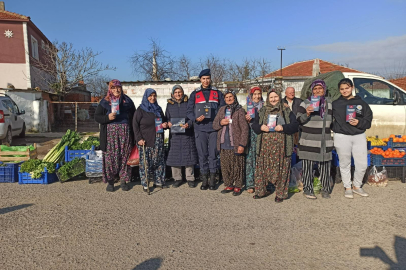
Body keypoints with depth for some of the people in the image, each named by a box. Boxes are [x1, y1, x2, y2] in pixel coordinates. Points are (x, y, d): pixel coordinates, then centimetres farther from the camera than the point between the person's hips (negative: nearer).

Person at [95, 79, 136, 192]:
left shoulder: (127, 101, 12)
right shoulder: (105, 102, 8)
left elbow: (133, 117, 15)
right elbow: (96, 117, 6)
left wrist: (133, 134, 7)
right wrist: (107, 117, -14)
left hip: (125, 132, 1)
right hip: (110, 132, -1)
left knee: (124, 156, 2)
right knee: (110, 156, -3)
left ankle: (123, 180, 13)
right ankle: (110, 181, 8)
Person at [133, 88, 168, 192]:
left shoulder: (158, 109, 16)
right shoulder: (141, 109, 0)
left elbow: (164, 120, 27)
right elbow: (135, 125, -4)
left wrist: (165, 125, 2)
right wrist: (139, 138, -13)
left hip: (158, 140, 5)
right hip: (145, 141, -5)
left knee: (159, 160, 7)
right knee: (145, 162, -4)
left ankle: (158, 181, 18)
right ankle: (145, 184, 5)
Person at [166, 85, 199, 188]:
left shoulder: (188, 103, 5)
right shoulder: (169, 104, 12)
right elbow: (167, 118, 15)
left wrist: (188, 124, -17)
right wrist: (168, 123, -8)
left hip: (187, 134, -2)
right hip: (174, 134, 2)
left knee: (188, 155, 0)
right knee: (174, 156, 2)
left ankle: (190, 178, 11)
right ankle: (177, 178, 14)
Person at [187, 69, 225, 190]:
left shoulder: (217, 93, 13)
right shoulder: (194, 94, 12)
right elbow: (189, 111, 8)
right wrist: (196, 118, -12)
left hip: (214, 128, 0)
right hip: (200, 129, 0)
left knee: (213, 154, 2)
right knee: (202, 154, 3)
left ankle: (212, 179, 11)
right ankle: (204, 179, 12)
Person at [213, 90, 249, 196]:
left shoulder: (240, 110, -3)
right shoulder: (222, 110, 14)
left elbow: (244, 129, -7)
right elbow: (214, 125, 17)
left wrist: (242, 144, -14)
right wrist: (220, 123, -7)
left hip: (235, 144, -5)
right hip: (223, 144, 5)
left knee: (237, 166, 2)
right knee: (225, 166, 9)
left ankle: (238, 186, 15)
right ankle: (228, 185, 23)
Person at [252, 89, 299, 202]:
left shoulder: (287, 111, 9)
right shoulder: (262, 111, 15)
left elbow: (295, 125, 2)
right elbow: (254, 125, 13)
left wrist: (283, 127, -15)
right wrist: (261, 127, -9)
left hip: (281, 145, -2)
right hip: (265, 145, 2)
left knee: (281, 169, 0)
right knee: (262, 168, 5)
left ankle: (280, 193, 12)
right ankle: (261, 191, 18)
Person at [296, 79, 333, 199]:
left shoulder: (329, 103, 14)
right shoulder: (305, 103, 0)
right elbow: (298, 120, -3)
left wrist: (330, 131, 17)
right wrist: (307, 114, -19)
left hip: (325, 142, 4)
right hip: (309, 141, -4)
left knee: (325, 166, 8)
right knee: (308, 166, -1)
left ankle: (325, 189, 21)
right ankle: (307, 189, 12)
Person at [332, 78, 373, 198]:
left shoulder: (361, 103, 8)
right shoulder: (335, 104, 5)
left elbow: (368, 120, 5)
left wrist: (359, 122, -12)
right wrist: (334, 129, -8)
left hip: (359, 136, 2)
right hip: (342, 137, -1)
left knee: (362, 164, 4)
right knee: (345, 164, 7)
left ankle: (357, 186, 26)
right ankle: (347, 188, 23)